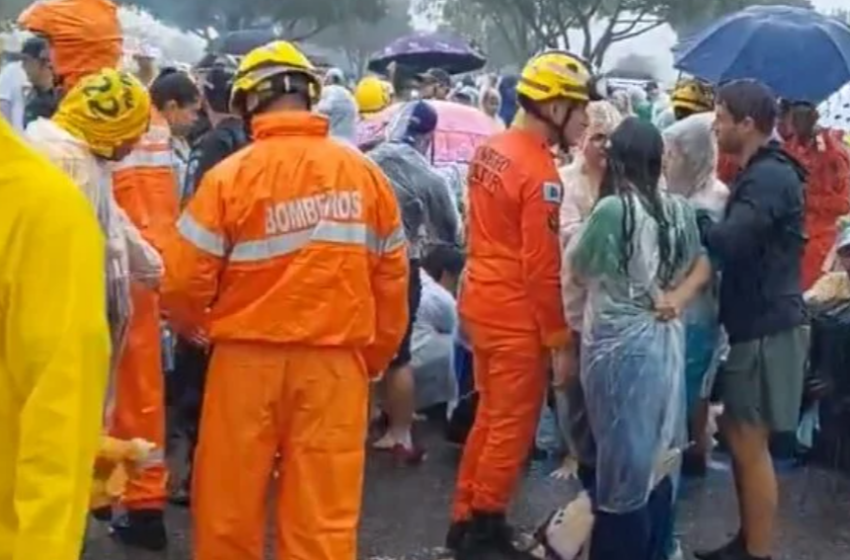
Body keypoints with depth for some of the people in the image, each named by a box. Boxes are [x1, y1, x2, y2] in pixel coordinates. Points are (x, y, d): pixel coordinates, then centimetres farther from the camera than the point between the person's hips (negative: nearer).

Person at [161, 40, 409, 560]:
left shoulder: (231, 175, -9)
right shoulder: (366, 174, -1)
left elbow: (184, 282, -8)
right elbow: (392, 280, 3)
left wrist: (205, 324, 14)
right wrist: (376, 355, 16)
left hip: (249, 359, -2)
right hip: (335, 361, 2)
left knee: (230, 505, 14)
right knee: (324, 514, 8)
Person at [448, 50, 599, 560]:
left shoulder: (490, 150, 7)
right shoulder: (540, 173, -19)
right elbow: (542, 269, -19)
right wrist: (560, 340, -14)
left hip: (481, 302, 9)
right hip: (517, 316, -9)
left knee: (489, 416, 19)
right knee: (513, 427, 4)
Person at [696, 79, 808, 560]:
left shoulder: (769, 177, -18)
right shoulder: (764, 173, 15)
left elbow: (730, 241, -29)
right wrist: (703, 220, -4)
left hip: (765, 327, -10)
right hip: (755, 320, 10)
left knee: (750, 442, -3)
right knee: (741, 437, 16)